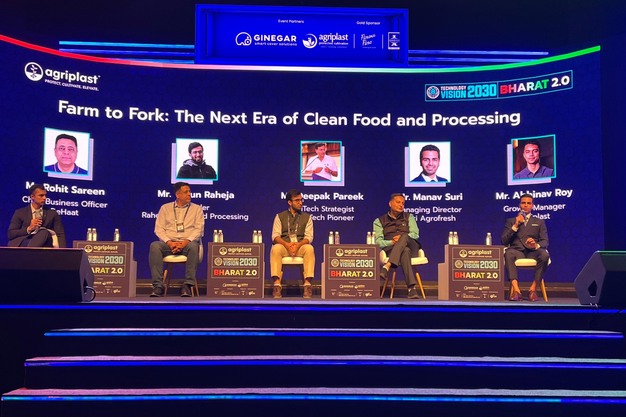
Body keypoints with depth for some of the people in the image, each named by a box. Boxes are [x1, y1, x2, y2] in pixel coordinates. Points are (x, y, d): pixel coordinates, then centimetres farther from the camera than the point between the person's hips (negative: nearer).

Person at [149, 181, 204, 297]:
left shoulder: (197, 209, 14)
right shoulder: (165, 208, 16)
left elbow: (199, 230, 3)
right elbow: (159, 229, 7)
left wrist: (186, 242, -15)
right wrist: (169, 242, -12)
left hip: (187, 243, -1)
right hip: (169, 243, 1)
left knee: (193, 246, -38)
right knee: (154, 245, -32)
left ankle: (188, 285, -36)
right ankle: (158, 286, -35)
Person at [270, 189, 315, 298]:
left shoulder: (307, 217, 14)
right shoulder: (280, 216, 13)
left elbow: (309, 237, 3)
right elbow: (275, 236, 1)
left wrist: (298, 244, -20)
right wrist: (287, 244, -20)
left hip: (301, 246, 0)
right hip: (284, 246, 0)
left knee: (309, 248, -35)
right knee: (275, 249, -35)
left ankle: (307, 283, -40)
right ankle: (277, 284, -42)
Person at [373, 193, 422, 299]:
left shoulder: (409, 217, 22)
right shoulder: (379, 221, 15)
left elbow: (415, 234, 5)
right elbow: (378, 241, 0)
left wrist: (401, 238, -17)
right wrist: (392, 242, -21)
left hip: (411, 248, 2)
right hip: (390, 250, -1)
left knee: (404, 236, -36)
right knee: (404, 251, -40)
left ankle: (387, 267, -53)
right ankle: (412, 288, -56)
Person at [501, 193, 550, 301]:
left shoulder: (539, 222, 24)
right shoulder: (511, 221, 23)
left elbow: (545, 241, 10)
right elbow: (504, 241, 9)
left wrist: (536, 246, -15)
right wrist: (515, 225, -2)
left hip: (533, 252, 1)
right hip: (517, 251, -1)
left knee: (544, 255, -35)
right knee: (508, 253, -37)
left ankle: (533, 288, -28)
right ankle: (516, 289, -46)